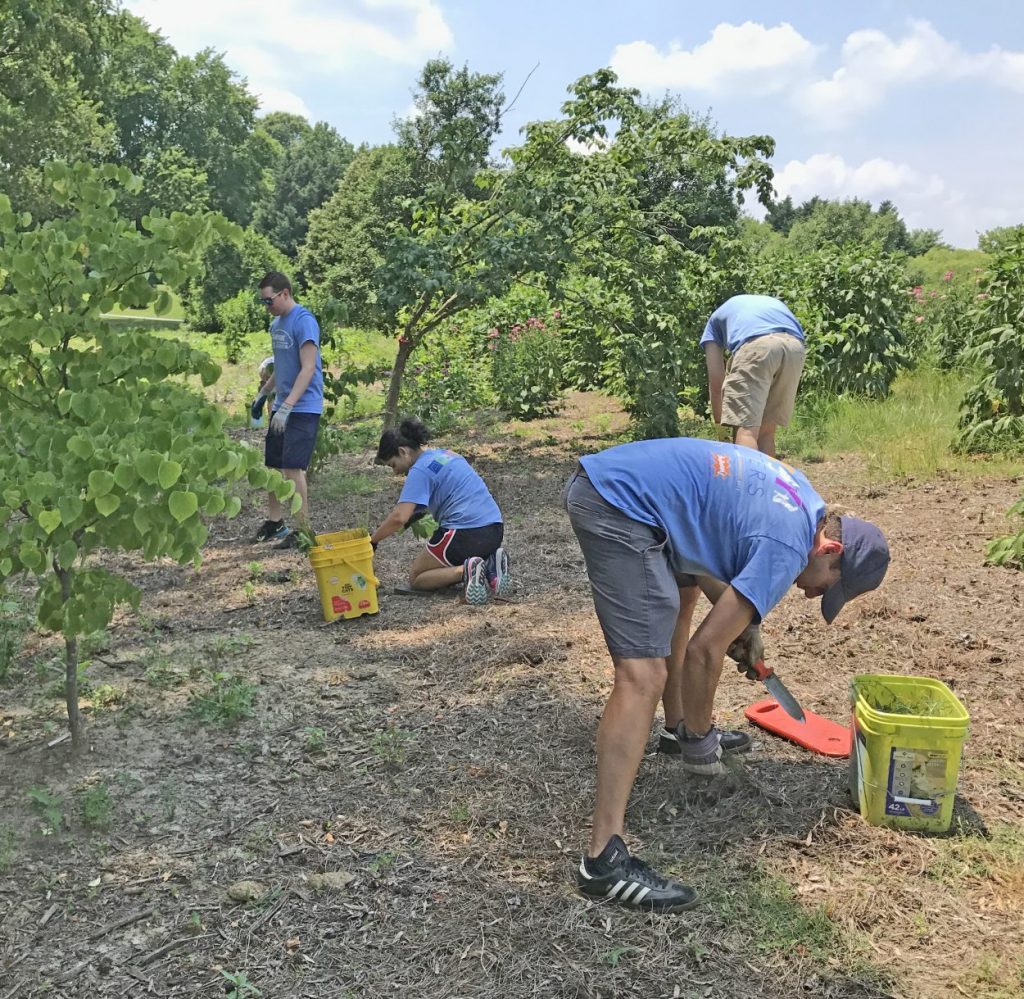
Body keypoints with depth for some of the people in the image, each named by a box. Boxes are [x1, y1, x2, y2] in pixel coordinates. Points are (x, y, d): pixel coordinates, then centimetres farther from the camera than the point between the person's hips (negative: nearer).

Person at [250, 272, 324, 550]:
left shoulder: (304, 321, -15)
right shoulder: (276, 324, 12)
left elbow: (308, 368, -21)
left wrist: (287, 407, -26)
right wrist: (263, 393, 20)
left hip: (303, 408, -9)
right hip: (281, 407, 9)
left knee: (293, 467, -10)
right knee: (272, 465, 12)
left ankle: (303, 530, -2)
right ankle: (274, 522, 25)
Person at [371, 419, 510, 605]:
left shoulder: (420, 469, -7)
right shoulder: (447, 455, 18)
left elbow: (399, 518, -17)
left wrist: (372, 540, -4)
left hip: (466, 533, -8)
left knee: (416, 578, 11)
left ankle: (465, 571, -16)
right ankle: (489, 566, 1)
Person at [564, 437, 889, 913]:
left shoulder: (797, 494, 17)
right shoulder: (787, 549, -10)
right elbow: (704, 651, -11)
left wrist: (739, 621, 19)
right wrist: (699, 744, 4)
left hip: (599, 475, 11)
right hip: (617, 505, -11)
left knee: (681, 594, 32)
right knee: (644, 675, -16)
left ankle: (679, 726, 49)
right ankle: (603, 859, -18)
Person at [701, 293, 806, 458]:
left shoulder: (717, 317, 34)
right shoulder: (775, 303, 45)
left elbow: (715, 381, 25)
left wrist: (719, 423, 34)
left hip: (756, 345, -4)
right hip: (794, 346, 4)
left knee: (745, 430, -7)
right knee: (766, 431, 15)